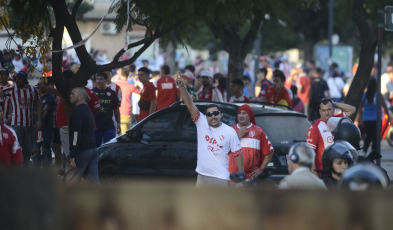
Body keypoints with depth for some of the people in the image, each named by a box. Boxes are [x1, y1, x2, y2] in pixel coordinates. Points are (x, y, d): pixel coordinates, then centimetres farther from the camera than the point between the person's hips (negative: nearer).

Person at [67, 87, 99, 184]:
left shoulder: (78, 112, -13)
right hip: (92, 149, 9)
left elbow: (76, 134, -19)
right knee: (93, 180, 5)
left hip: (82, 150, -9)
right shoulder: (88, 110, 20)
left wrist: (72, 156, -20)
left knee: (70, 181, 0)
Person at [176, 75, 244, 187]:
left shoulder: (230, 132, -3)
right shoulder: (201, 123, 1)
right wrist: (183, 88, -24)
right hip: (202, 176, 3)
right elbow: (190, 105, -9)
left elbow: (238, 154, 0)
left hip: (221, 178, -3)